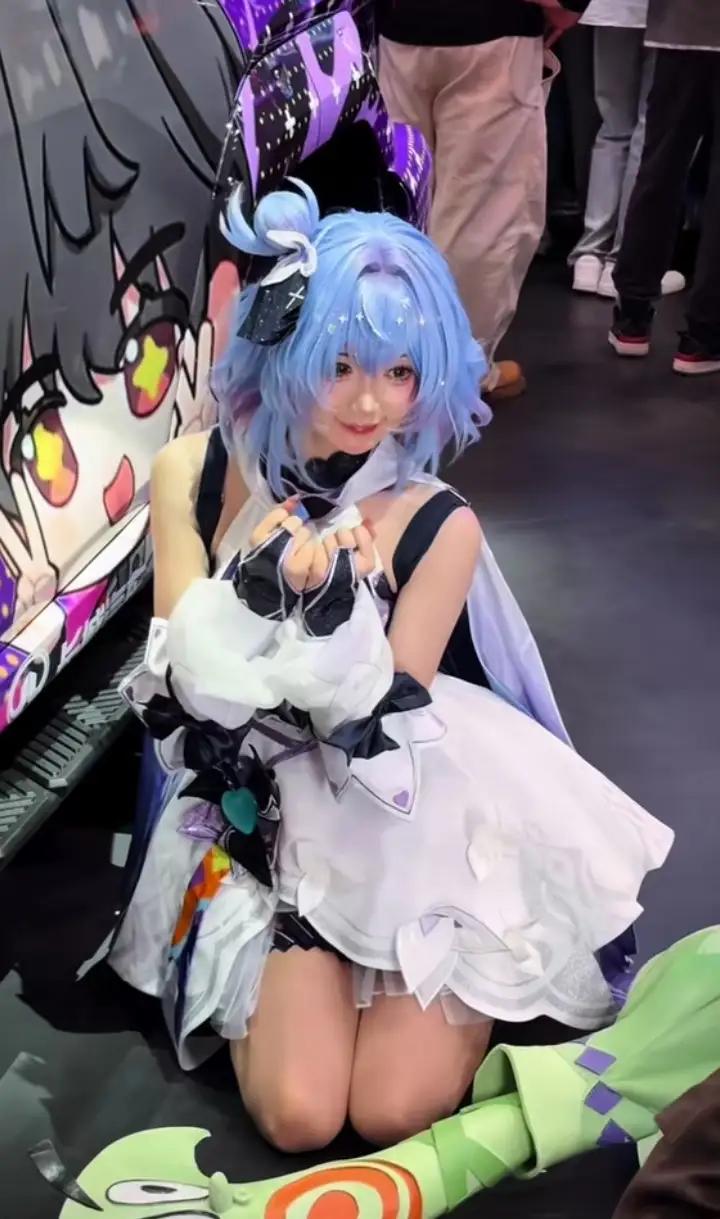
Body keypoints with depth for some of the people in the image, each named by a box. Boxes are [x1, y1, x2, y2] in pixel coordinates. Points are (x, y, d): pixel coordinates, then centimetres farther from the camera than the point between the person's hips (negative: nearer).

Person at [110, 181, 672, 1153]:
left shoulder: (438, 525, -18)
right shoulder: (192, 475, -11)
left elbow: (383, 739, -14)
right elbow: (182, 688, -11)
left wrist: (336, 604, -33)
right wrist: (260, 587, -30)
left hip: (411, 827, -1)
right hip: (264, 816, 1)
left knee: (393, 1112, -8)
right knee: (297, 1116, -12)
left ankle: (474, 981, 22)